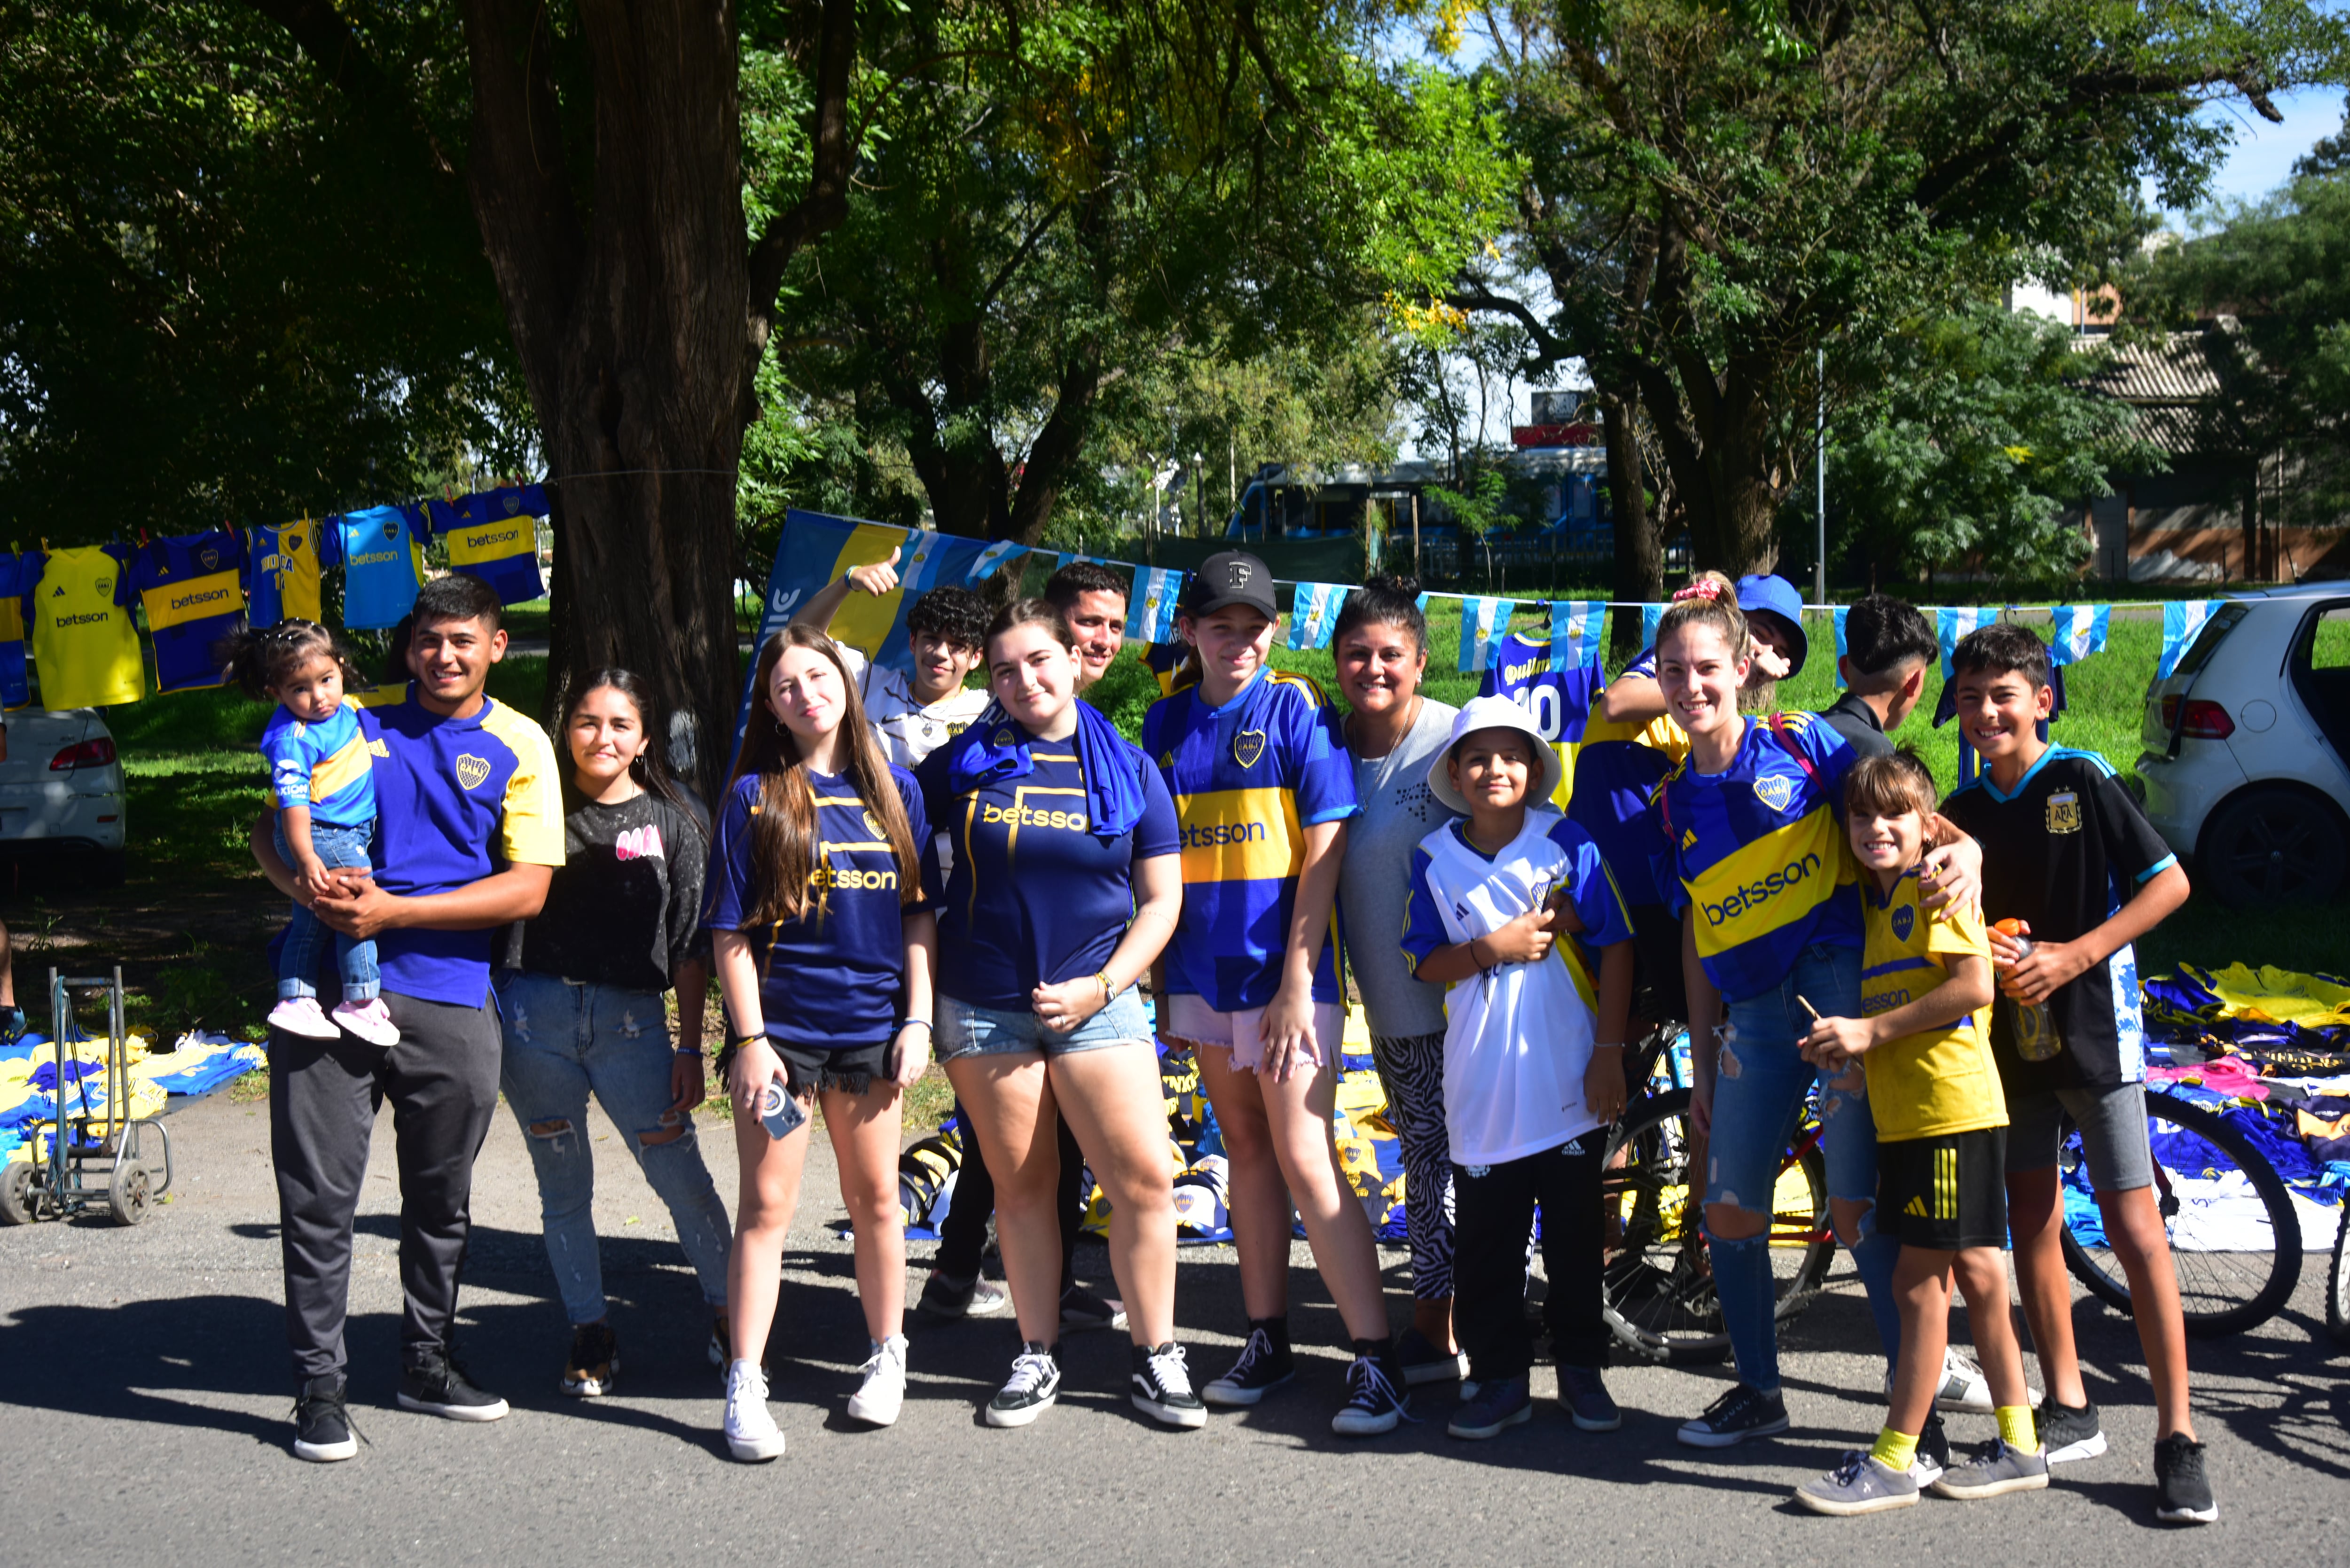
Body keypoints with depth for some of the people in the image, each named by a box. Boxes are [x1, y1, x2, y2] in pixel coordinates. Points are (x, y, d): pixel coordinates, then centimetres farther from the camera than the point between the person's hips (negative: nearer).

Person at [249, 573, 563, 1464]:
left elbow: (528, 889, -4)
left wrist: (394, 912, -12)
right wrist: (311, 890, -13)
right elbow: (270, 832, 11)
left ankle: (427, 1362, 30)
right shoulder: (355, 723, 8)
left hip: (450, 999, 0)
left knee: (441, 1197, 13)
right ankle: (319, 1384, 11)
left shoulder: (519, 747, 4)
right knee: (318, 1192, 0)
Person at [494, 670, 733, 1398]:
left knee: (682, 1175, -6)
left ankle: (728, 1311, 13)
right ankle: (590, 1334, 21)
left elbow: (691, 943, 5)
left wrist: (691, 1048, 1)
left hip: (630, 1017, -1)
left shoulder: (674, 818, 7)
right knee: (563, 1187, 8)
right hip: (534, 1014, 1)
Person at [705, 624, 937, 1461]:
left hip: (873, 1026, 3)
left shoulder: (894, 788, 7)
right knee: (765, 1205, -1)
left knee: (875, 1196, 12)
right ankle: (745, 1385, 6)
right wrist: (749, 1038, -10)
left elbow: (919, 914, 8)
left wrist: (918, 1019, 0)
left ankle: (887, 1356, 27)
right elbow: (729, 932, -4)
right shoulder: (755, 795, -2)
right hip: (780, 1026, -2)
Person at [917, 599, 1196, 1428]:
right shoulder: (963, 765, 4)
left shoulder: (1130, 769, 4)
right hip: (983, 1008, 1)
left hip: (1095, 1002, 0)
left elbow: (1162, 900, 4)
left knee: (1145, 1178, -7)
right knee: (1021, 1184, 8)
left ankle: (1155, 1357, 6)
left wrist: (1100, 987, -6)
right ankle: (1037, 1356, 20)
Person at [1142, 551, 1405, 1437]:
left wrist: (1297, 982, -14)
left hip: (1284, 970, -5)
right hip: (1201, 972, 5)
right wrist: (1154, 979, 11)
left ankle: (1377, 1359, -3)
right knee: (1246, 1149, 13)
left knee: (1303, 1159, -9)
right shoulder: (1166, 722, 8)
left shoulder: (1296, 709, -6)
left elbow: (1324, 851, -9)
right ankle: (1268, 1341, 22)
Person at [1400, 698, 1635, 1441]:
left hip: (1568, 1080, -1)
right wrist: (1493, 949, -14)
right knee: (1485, 1240, 5)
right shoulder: (1434, 859, 3)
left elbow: (1614, 948, -1)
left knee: (1576, 1233, 8)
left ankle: (1582, 1370, 23)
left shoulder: (1569, 844, -2)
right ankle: (1501, 1377, 17)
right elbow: (1426, 962, 4)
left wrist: (1609, 1053, -6)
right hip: (1482, 1088, 1)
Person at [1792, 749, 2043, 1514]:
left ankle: (1895, 1462, 1)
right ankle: (2019, 1447, 21)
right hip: (1904, 1114, 9)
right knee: (1973, 1275, 13)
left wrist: (1872, 1030, -16)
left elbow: (1975, 986, -19)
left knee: (1920, 1281, -5)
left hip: (1950, 1110, -9)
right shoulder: (1879, 899, 18)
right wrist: (1843, 1045, 5)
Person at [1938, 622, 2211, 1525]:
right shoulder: (1960, 814, 7)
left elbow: (2170, 882, -8)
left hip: (2093, 1028, -5)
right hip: (2007, 1034, 5)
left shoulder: (2083, 780, -7)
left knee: (2134, 1230, -8)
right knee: (2032, 1222, 10)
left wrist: (2074, 955, -15)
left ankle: (2178, 1438, -3)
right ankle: (2069, 1411, 22)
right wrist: (1981, 956, -9)